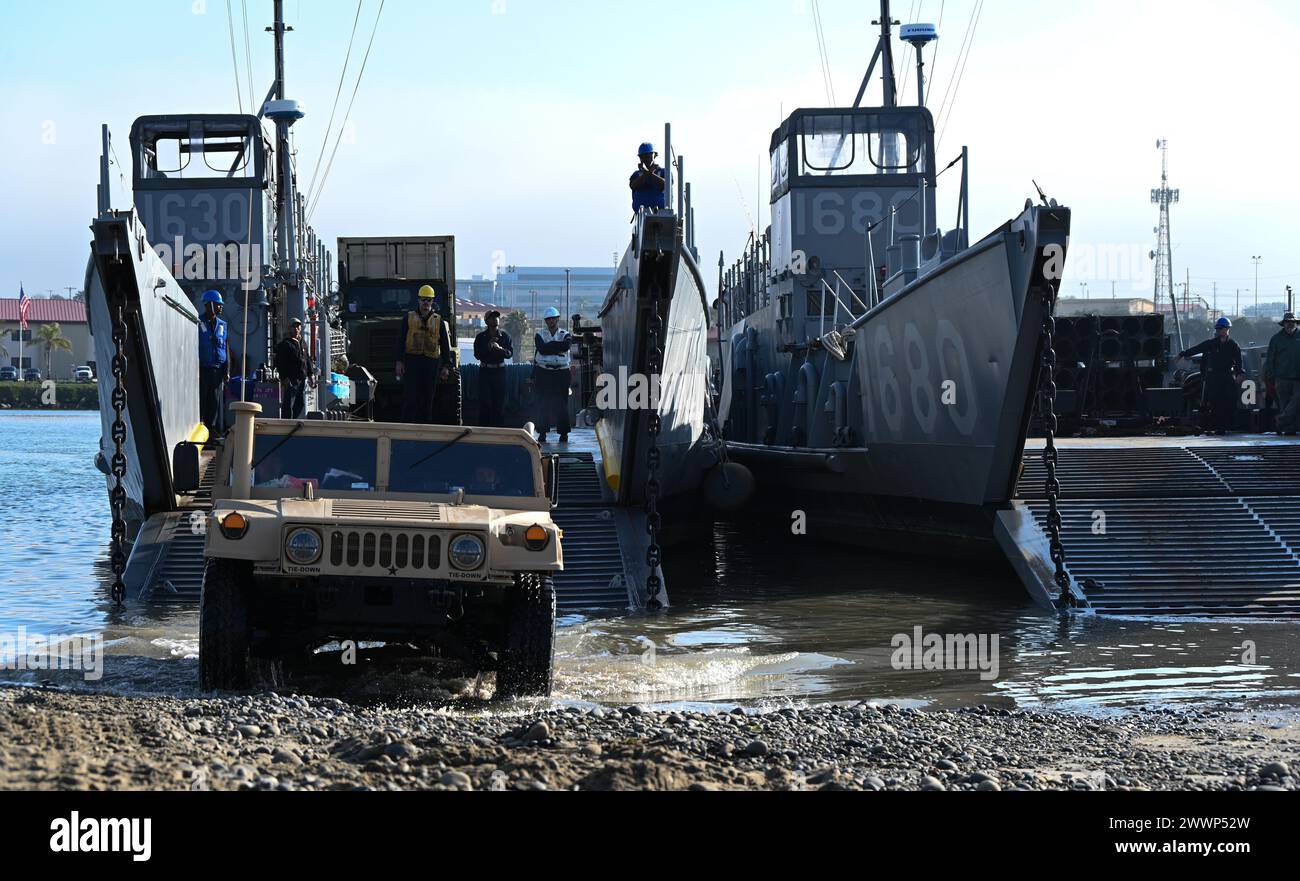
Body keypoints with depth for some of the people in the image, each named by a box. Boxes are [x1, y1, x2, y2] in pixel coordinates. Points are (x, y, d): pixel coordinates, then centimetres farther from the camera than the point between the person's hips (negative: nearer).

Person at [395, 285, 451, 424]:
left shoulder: (438, 321, 11)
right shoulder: (409, 318, 8)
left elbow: (445, 345, 10)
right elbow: (401, 341, 5)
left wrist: (446, 366, 2)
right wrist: (399, 362, -4)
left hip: (431, 362, 2)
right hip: (412, 360, -2)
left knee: (428, 398, 5)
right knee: (411, 396, -9)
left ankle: (426, 425, 11)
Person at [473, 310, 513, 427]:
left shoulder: (505, 336, 6)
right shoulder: (481, 337, 3)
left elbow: (510, 353, -2)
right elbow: (477, 355, -4)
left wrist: (500, 348, -19)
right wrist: (488, 346, -17)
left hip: (499, 370, 1)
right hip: (485, 370, -1)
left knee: (499, 402, 1)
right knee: (485, 402, -5)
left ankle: (498, 428, 6)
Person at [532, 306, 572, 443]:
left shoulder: (565, 334, 8)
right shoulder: (540, 334, 9)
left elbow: (566, 345, -15)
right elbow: (542, 349, -11)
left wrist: (549, 346, -12)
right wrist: (558, 348, -11)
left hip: (561, 373, 0)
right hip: (543, 372, 0)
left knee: (562, 403, -1)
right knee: (543, 403, -1)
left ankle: (563, 433, 3)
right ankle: (542, 433, 4)